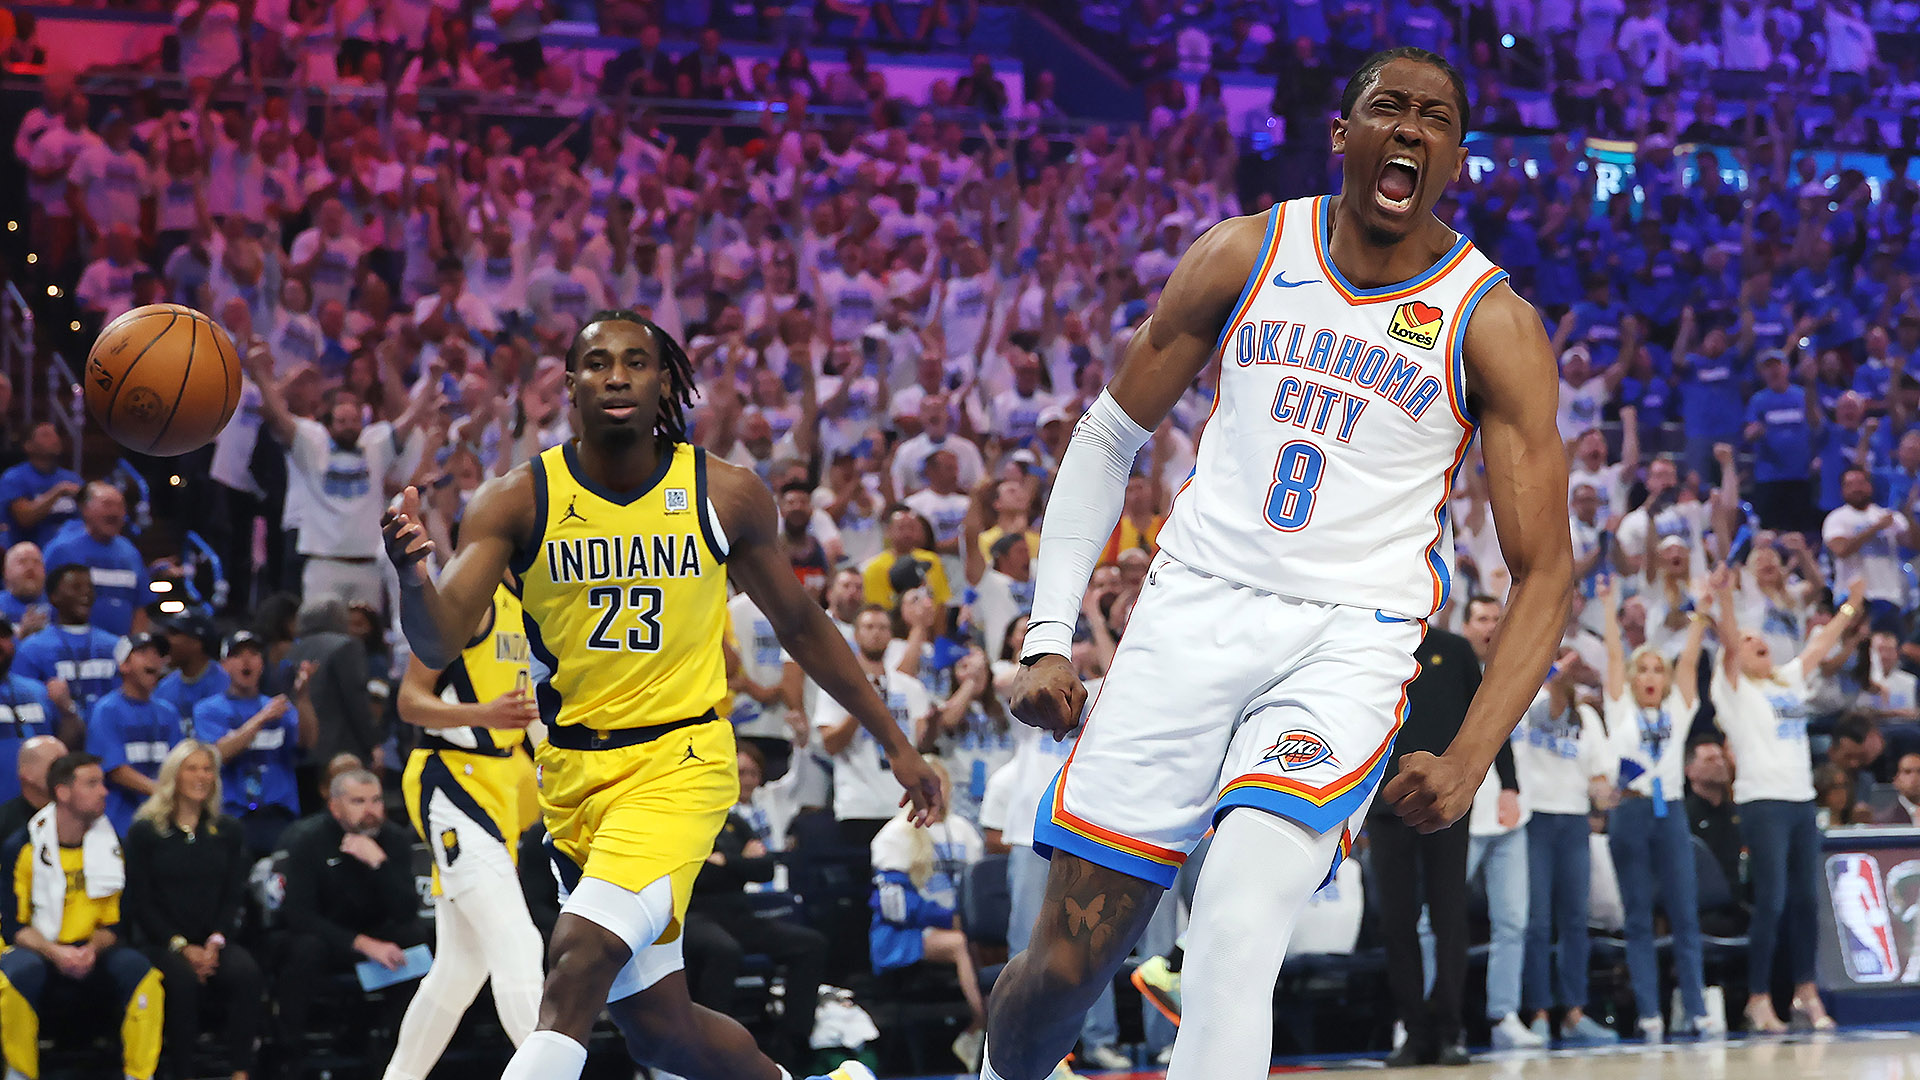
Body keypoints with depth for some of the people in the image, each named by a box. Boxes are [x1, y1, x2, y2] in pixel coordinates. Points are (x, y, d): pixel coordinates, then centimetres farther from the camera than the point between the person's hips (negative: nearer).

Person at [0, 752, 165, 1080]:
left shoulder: (109, 846, 6)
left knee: (137, 967, -26)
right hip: (35, 951, -3)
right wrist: (55, 952, -25)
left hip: (89, 954, 3)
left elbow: (113, 922, 8)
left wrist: (93, 949, -15)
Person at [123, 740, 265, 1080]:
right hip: (161, 942, -2)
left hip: (214, 940, 3)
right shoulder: (145, 831, 5)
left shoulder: (227, 831, 15)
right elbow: (141, 902, 0)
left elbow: (234, 896, 10)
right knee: (183, 978, -36)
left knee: (247, 972, -31)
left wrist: (217, 942, -9)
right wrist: (182, 947, -12)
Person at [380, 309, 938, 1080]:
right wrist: (414, 581, -39)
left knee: (578, 958, -25)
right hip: (574, 772, 3)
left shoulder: (726, 496, -4)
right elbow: (439, 645, -16)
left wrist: (895, 744, 15)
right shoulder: (518, 502, -6)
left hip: (680, 762, -3)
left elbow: (799, 624, 11)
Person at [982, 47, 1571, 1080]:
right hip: (1194, 608, 2)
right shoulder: (1245, 255, 3)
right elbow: (1109, 435, 13)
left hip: (1349, 638, -2)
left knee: (1235, 928, -27)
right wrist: (1047, 636, 4)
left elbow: (1544, 570, -4)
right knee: (1066, 963, 1)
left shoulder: (1492, 325, -4)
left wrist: (1469, 758, -18)